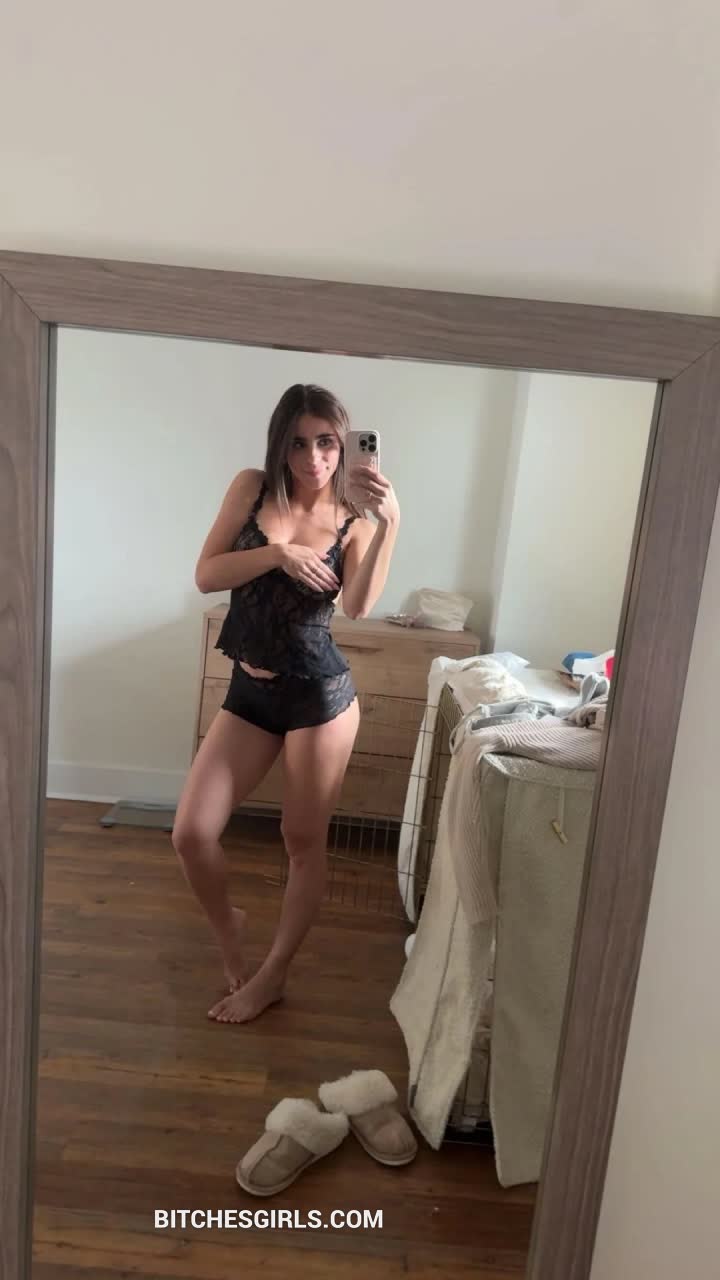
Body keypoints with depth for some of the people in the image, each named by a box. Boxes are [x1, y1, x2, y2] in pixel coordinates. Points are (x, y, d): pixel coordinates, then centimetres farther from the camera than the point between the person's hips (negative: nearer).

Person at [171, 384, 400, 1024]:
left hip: (321, 694, -2)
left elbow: (359, 606, -20)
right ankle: (228, 923, 32)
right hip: (249, 691, 3)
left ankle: (273, 974, 31)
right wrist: (277, 552, -18)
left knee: (304, 842, 9)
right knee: (191, 833, 0)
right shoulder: (252, 488, 1)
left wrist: (389, 523, -30)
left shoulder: (353, 520, -4)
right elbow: (206, 574, -5)